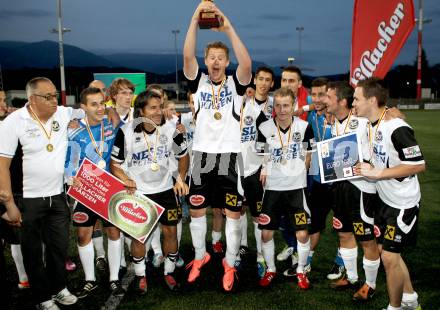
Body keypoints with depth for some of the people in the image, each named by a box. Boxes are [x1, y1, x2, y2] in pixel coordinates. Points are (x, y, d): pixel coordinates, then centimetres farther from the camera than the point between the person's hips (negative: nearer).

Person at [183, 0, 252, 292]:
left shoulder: (235, 84, 2)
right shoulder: (198, 82, 6)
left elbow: (247, 63, -18)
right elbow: (188, 55, -11)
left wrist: (228, 27, -23)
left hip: (230, 156, -1)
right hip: (202, 155, 2)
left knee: (233, 213, 3)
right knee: (197, 210, 10)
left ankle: (230, 264, 20)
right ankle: (200, 256, 32)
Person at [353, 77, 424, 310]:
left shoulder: (397, 128, -25)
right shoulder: (371, 125, 3)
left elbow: (418, 165, -24)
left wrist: (377, 173, -24)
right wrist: (365, 167, -3)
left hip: (403, 204, -9)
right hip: (385, 199, 9)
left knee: (389, 257, -1)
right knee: (386, 250, 19)